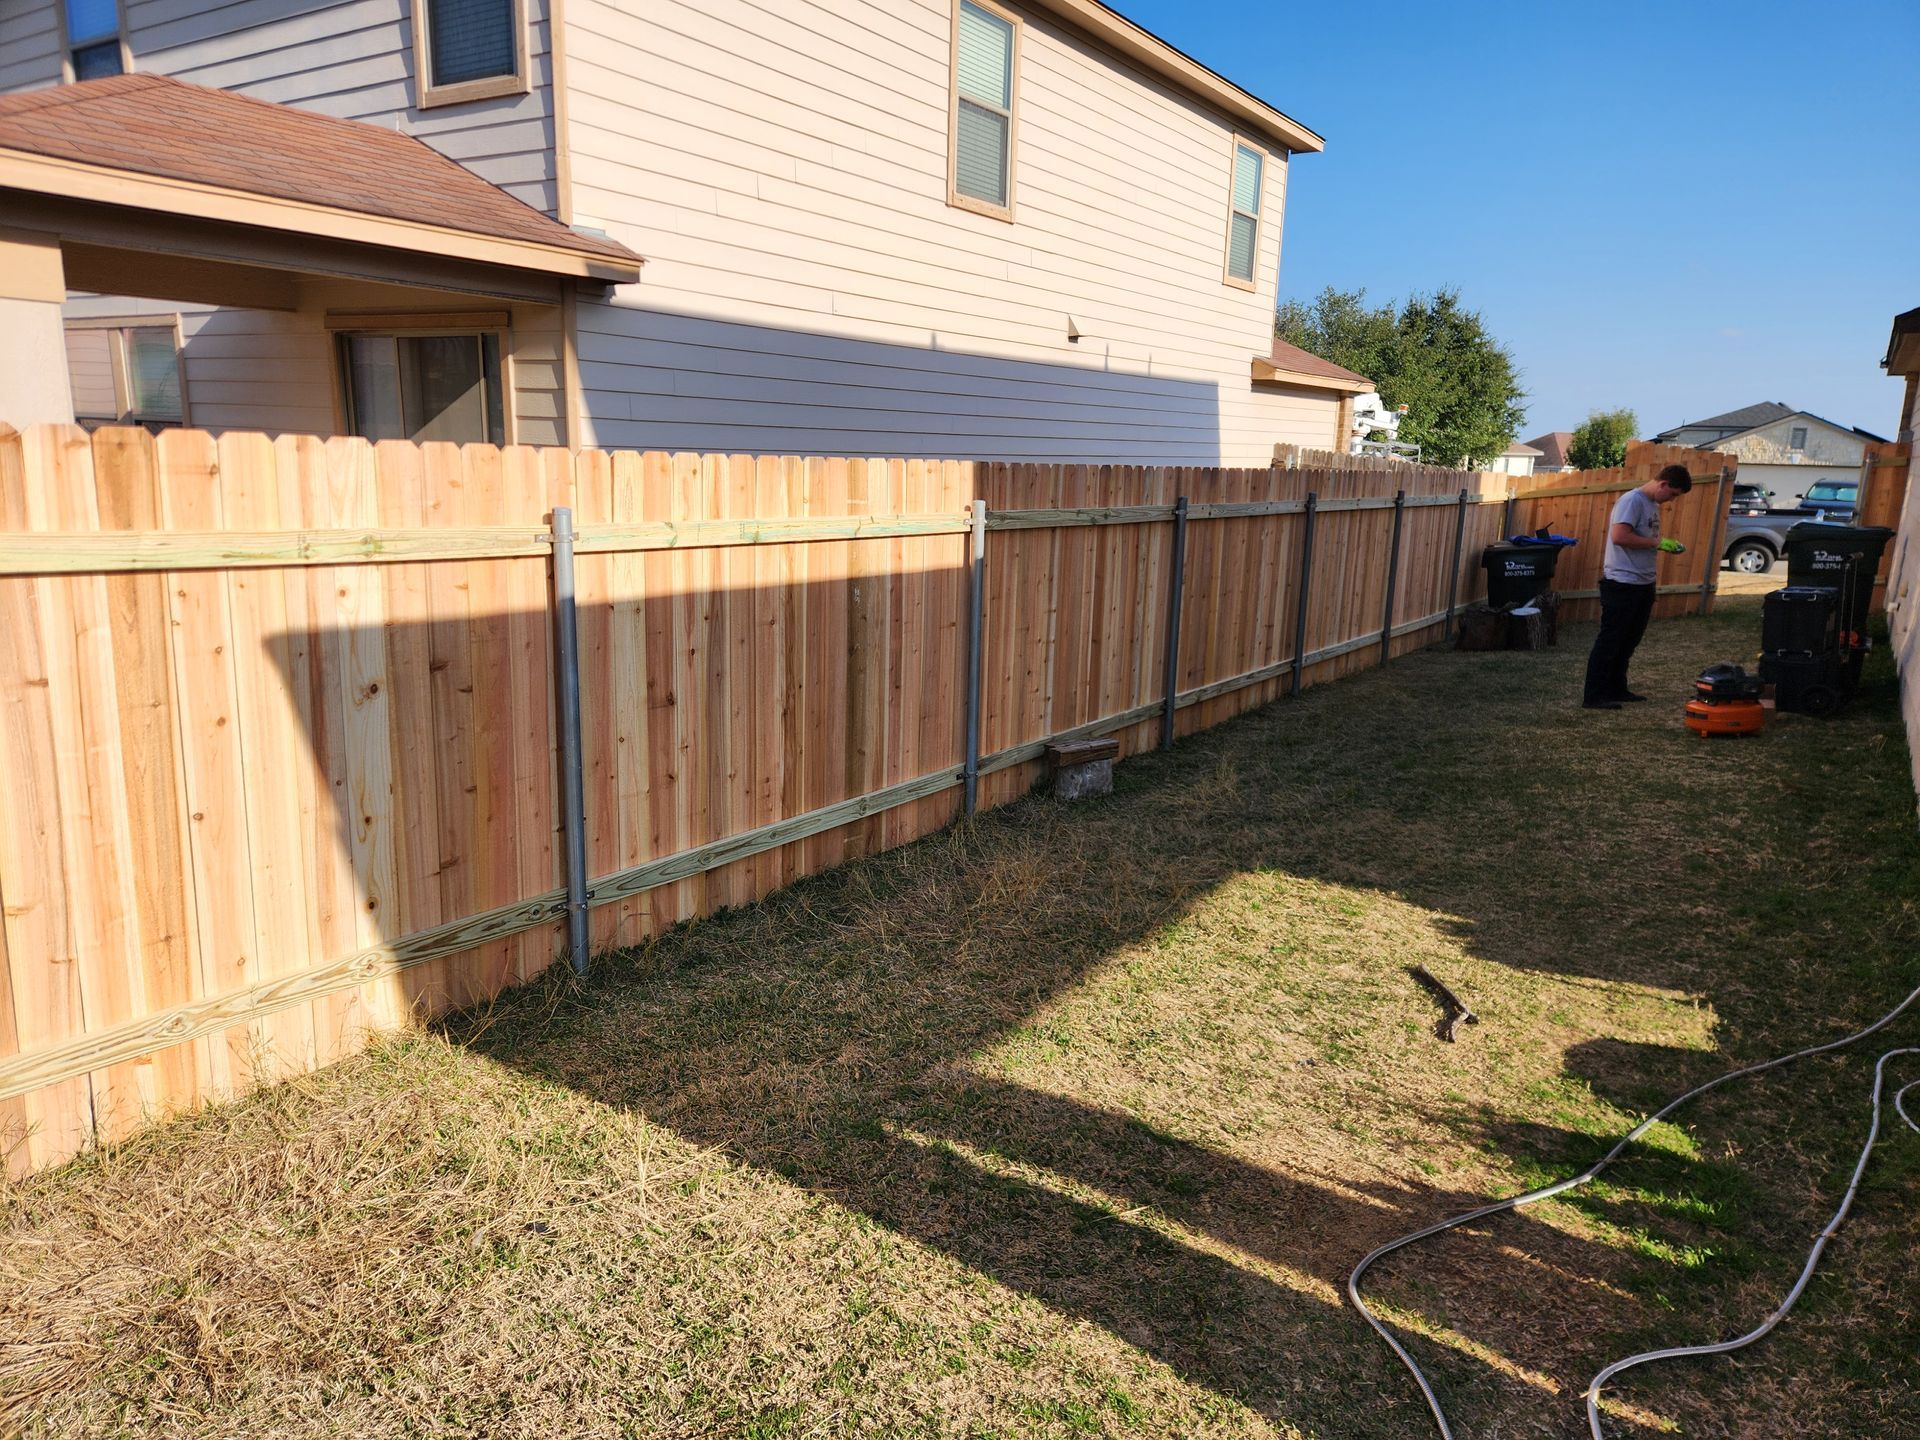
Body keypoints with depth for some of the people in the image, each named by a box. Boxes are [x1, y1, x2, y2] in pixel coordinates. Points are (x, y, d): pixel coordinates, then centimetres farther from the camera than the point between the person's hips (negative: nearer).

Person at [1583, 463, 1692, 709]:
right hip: (1622, 585, -10)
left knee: (1628, 643, 13)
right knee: (1609, 642, -7)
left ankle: (1617, 690, 22)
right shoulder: (1632, 500, -12)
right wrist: (1657, 543, -17)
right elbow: (1619, 536, -23)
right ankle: (1594, 696, -5)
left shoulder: (1652, 505, 17)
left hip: (1642, 585, 10)